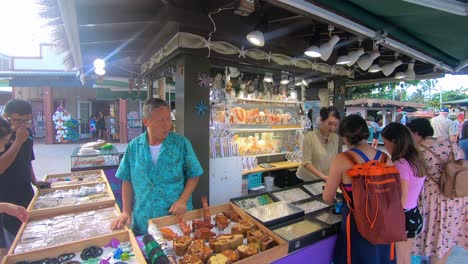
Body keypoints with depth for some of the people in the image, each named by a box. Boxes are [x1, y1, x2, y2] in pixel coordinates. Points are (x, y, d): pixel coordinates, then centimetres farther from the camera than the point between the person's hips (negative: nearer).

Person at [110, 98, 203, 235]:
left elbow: (193, 175, -5)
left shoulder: (181, 143, -11)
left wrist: (183, 199, -16)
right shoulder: (134, 146, -4)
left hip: (177, 218, -1)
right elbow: (127, 180, 5)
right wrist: (126, 211, 1)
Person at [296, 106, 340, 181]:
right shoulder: (309, 137, -18)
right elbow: (306, 163, -20)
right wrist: (322, 176, -30)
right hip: (306, 180, -4)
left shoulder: (335, 138, -2)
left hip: (325, 180, 4)